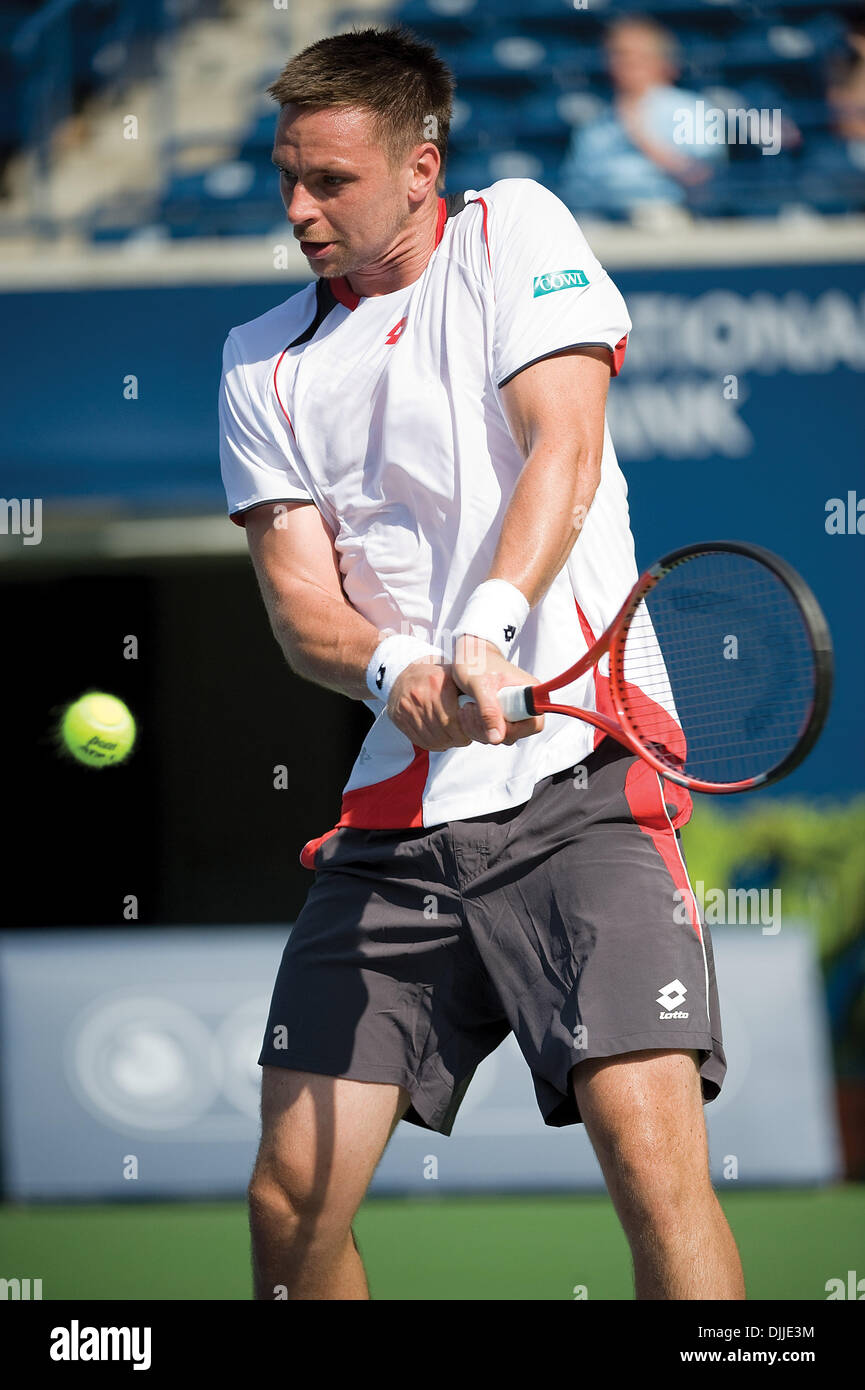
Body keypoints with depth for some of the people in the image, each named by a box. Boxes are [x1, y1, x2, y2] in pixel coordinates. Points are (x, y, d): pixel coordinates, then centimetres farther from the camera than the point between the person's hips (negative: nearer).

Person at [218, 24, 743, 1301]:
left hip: (580, 778, -4)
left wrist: (487, 627, -27)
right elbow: (298, 599, 5)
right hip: (395, 813, 5)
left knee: (654, 1161, -21)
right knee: (292, 1200, 0)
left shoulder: (512, 232, 5)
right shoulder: (262, 363, 15)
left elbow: (563, 447, -9)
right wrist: (396, 672, -19)